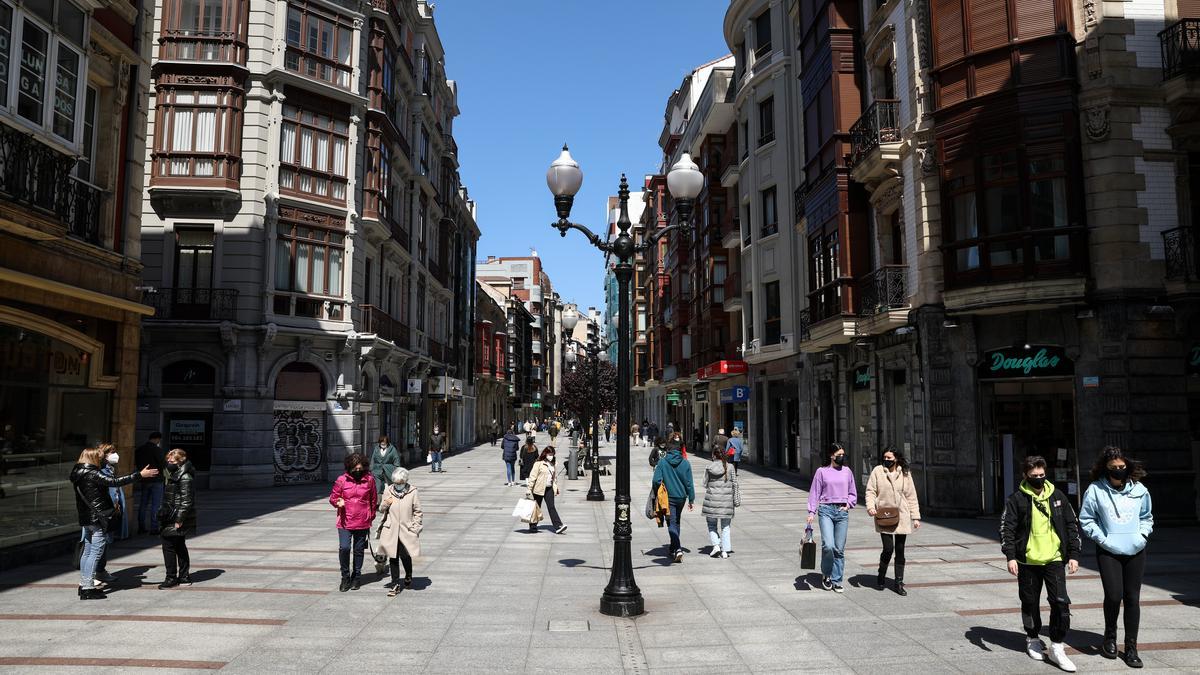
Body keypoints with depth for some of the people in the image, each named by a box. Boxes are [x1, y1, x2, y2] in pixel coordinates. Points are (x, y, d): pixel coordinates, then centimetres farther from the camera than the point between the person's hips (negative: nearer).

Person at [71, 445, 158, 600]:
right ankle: (88, 588, -3)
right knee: (96, 552, -5)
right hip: (97, 517, -10)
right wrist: (140, 475, -23)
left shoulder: (78, 473, 8)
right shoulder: (92, 474, -18)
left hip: (86, 517, 10)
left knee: (87, 551, 17)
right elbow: (115, 482, -24)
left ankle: (83, 584, 24)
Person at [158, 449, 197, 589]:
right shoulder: (175, 475, 14)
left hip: (175, 520, -10)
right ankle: (184, 576, 20)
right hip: (172, 518, 10)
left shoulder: (185, 478, -18)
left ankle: (171, 578, 4)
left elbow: (186, 501, -22)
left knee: (169, 547, -4)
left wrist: (179, 520, -22)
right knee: (180, 547, 13)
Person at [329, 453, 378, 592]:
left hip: (362, 523, 1)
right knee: (344, 548, -13)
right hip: (345, 522, -1)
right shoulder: (342, 480, -4)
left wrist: (371, 516, 16)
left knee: (359, 550, 11)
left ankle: (356, 577, 28)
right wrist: (338, 502, -15)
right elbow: (333, 496, 6)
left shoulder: (369, 480, -1)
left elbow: (373, 500, 11)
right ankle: (345, 577, 8)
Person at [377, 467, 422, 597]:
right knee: (393, 557, 4)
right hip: (391, 531, 2)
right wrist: (385, 505, -9)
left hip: (406, 531, -2)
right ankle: (395, 584, 14)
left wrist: (415, 527, -4)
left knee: (405, 556, 2)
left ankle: (408, 577, 32)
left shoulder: (412, 492, -3)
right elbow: (381, 510, 13)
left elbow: (417, 512, 3)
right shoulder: (388, 491, 3)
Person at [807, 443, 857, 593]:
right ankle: (826, 574, 9)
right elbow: (814, 493, 3)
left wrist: (848, 504, 0)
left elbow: (853, 494, 18)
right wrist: (811, 512, -4)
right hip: (826, 510, -3)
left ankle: (836, 581, 15)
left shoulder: (847, 472, 10)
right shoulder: (822, 471, 2)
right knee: (828, 545, -15)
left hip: (842, 511, 3)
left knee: (839, 549, 3)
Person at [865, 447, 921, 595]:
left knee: (900, 551, 6)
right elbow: (870, 491, 0)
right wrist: (871, 506, -16)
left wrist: (916, 517, 5)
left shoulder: (905, 474, 5)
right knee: (888, 549, -8)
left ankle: (899, 583, 18)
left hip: (902, 517, 2)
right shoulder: (877, 471, 0)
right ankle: (881, 576, 18)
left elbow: (911, 497, 8)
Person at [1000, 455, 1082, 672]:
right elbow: (1007, 528, -4)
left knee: (1061, 602, -8)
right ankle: (1033, 640, 29)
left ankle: (1057, 647, 3)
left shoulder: (1058, 497, 6)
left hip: (1055, 559, 1)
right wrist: (1010, 556, -12)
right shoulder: (1016, 499, -3)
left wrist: (1074, 554, 5)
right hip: (1028, 561, -1)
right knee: (1030, 603, 10)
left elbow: (1072, 526, 11)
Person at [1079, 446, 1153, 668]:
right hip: (1108, 552, -3)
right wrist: (1102, 539, -8)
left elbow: (1147, 517, 19)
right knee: (1113, 595, -11)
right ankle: (1110, 637, 15)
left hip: (1135, 552, 3)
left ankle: (1131, 648, 16)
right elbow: (1086, 520, 1)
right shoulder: (1095, 490, -5)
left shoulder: (1139, 490, 5)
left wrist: (1142, 535, 3)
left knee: (1132, 598, 5)